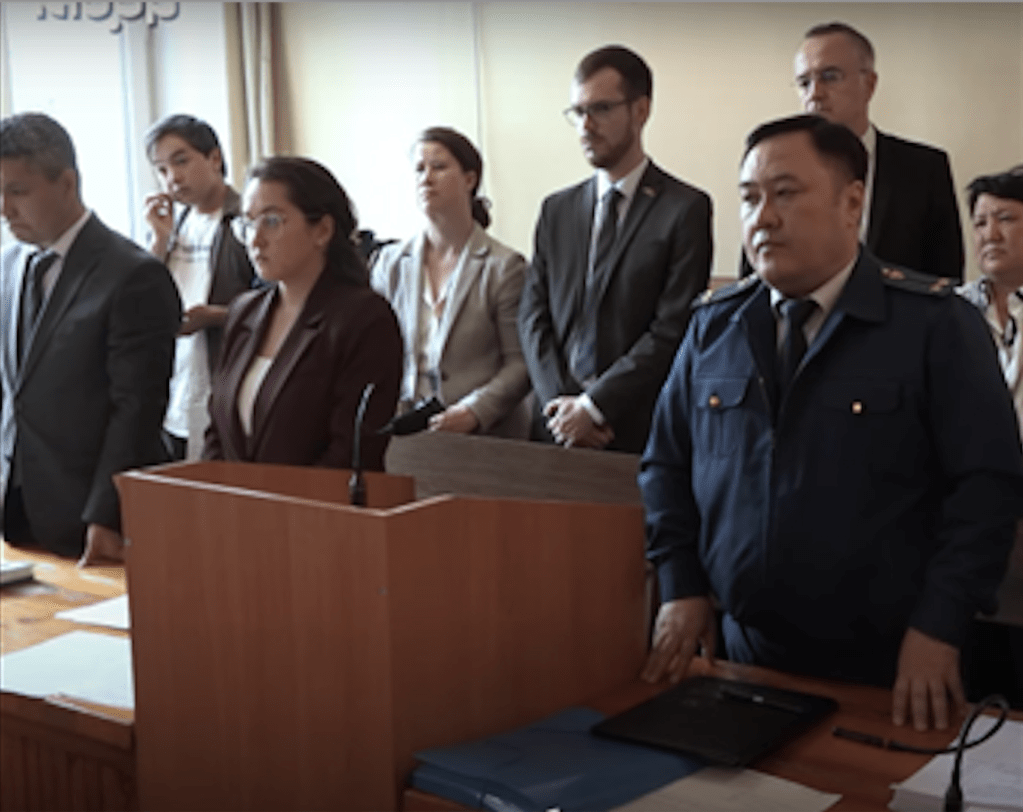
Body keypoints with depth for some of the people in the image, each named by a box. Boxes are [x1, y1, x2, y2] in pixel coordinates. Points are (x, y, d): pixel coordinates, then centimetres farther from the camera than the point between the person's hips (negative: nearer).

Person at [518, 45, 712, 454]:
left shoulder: (686, 209, -3)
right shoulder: (556, 209, 12)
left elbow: (674, 328, -10)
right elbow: (533, 315, 7)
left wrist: (594, 405, -13)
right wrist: (561, 401, -7)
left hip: (639, 431, -4)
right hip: (558, 427, 4)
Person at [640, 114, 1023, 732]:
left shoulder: (936, 324, -10)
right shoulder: (714, 326, 4)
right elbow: (666, 465, 10)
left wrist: (939, 629, -18)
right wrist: (682, 589, 0)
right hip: (748, 657, 4)